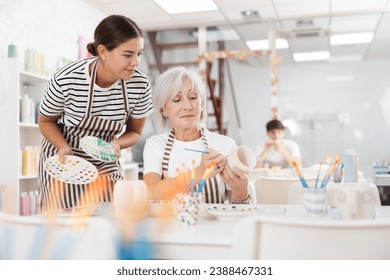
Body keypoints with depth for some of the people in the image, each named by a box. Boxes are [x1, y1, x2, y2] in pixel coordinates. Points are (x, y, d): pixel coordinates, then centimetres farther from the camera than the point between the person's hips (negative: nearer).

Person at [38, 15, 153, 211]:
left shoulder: (140, 84, -18)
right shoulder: (66, 79, -25)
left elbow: (134, 132, -2)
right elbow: (46, 121, -6)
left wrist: (116, 144, -23)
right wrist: (64, 147, -24)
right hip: (63, 159, -2)